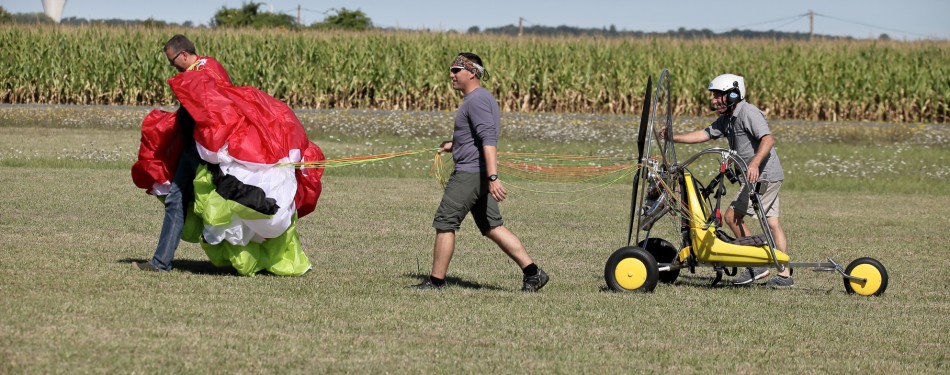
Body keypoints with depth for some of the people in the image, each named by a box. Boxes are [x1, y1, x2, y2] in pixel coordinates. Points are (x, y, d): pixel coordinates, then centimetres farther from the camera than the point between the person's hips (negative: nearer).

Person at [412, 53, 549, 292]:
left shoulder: (477, 100, -15)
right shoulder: (481, 98, 18)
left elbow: (489, 139, -26)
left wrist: (493, 177, -33)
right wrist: (454, 145, 22)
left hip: (470, 173, -10)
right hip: (480, 174, 10)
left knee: (444, 224, -3)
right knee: (492, 227, 9)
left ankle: (436, 281, 3)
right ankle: (532, 272, 4)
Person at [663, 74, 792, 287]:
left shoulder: (748, 113, -14)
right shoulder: (727, 119, 16)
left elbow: (768, 139, -25)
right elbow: (704, 135, 16)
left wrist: (755, 163, -39)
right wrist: (673, 138, 8)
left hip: (763, 175, -10)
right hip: (771, 176, 10)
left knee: (733, 216, -7)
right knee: (772, 223, 8)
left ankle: (756, 266, -4)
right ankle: (785, 274, 8)